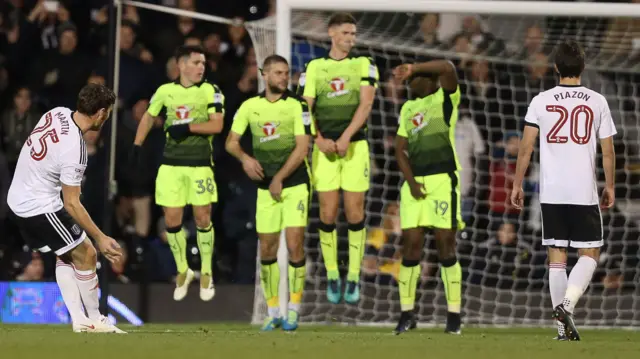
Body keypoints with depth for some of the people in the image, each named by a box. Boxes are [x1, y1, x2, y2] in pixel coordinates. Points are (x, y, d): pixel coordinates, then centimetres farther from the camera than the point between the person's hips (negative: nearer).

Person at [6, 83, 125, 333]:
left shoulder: (58, 113, -6)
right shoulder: (74, 150, -28)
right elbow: (71, 205, -23)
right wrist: (100, 238, -18)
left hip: (18, 198, 9)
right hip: (41, 207, -9)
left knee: (66, 255, 17)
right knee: (85, 255, 2)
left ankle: (78, 319, 15)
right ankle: (95, 319, 13)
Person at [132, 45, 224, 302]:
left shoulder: (211, 92, -3)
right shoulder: (165, 91, 5)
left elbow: (216, 125, -13)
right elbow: (148, 118, 19)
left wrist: (187, 128, -17)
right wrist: (137, 146, 13)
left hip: (200, 164, -2)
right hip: (171, 164, 2)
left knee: (203, 218, -1)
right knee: (172, 220, 0)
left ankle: (206, 274, 14)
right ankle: (183, 271, 18)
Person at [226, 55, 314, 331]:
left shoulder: (297, 106, -7)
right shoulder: (250, 106, 4)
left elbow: (302, 148, -12)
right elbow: (231, 141, 9)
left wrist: (280, 177, -17)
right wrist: (245, 158, -12)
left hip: (295, 185, -3)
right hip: (265, 189, 3)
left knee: (294, 245, -11)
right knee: (267, 251, 5)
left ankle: (293, 309, -1)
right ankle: (273, 312, 16)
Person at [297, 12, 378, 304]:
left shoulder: (363, 65, 5)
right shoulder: (314, 68, 7)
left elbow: (366, 104, -7)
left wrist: (345, 137, -18)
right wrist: (320, 140, -13)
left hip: (355, 146, -1)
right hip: (325, 148, 1)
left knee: (355, 212, -2)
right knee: (327, 214, -2)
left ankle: (353, 277, 6)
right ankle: (332, 277, 8)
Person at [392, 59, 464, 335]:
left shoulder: (445, 99, 2)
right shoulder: (408, 109, 19)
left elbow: (447, 68, -18)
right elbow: (400, 149, 15)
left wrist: (412, 68, -14)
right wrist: (411, 181, 1)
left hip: (443, 179, -5)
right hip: (414, 182, 6)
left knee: (446, 245, -7)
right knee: (411, 245, 1)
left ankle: (454, 315, -3)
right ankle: (407, 314, 6)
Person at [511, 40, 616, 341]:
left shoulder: (541, 101, 1)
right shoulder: (597, 102, 0)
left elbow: (526, 148, -2)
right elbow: (608, 151, 3)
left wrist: (517, 185, 7)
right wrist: (610, 187, 15)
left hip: (551, 193, 1)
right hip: (585, 192, -1)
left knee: (556, 257, 6)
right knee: (589, 254, 8)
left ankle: (564, 328, 4)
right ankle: (567, 304, -17)